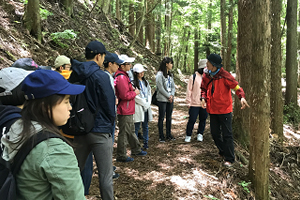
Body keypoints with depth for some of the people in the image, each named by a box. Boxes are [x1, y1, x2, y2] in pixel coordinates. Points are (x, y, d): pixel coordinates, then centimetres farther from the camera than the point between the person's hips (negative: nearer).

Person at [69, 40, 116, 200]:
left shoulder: (75, 75, 4)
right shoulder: (101, 76, -15)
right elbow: (109, 104, -12)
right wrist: (109, 125, 6)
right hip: (100, 131, -7)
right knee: (105, 176, 3)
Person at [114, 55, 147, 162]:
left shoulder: (123, 75, 13)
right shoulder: (121, 77, -21)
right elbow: (125, 95, -26)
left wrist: (132, 90, 6)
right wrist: (135, 92, -11)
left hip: (128, 110, 11)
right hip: (124, 110, -11)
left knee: (131, 130, 22)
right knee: (124, 133, 0)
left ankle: (136, 150, 37)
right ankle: (121, 156, 12)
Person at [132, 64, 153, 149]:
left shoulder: (145, 82, 15)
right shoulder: (133, 83, -10)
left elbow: (149, 93, 15)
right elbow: (135, 97, -14)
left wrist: (148, 103, 1)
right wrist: (145, 103, -8)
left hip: (146, 107, 6)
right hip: (138, 107, -6)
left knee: (145, 126, 11)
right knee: (136, 127, -1)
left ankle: (146, 143, 20)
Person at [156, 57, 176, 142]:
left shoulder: (170, 74, 12)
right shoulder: (160, 74, -11)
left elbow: (173, 86, 12)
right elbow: (160, 88, -15)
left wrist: (172, 95, -5)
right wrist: (168, 96, -10)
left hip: (170, 99, 7)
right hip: (162, 99, -7)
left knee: (169, 117, 13)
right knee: (161, 118, 2)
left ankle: (168, 134, 25)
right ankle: (161, 136, 11)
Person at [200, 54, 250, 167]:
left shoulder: (224, 76, -16)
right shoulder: (207, 76, 1)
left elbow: (236, 86, -14)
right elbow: (203, 88, 13)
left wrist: (242, 97, -31)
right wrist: (203, 98, -6)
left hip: (224, 110, -6)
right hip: (213, 110, 6)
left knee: (227, 135, 0)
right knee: (215, 133, 16)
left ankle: (229, 159, 10)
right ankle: (222, 151, 38)